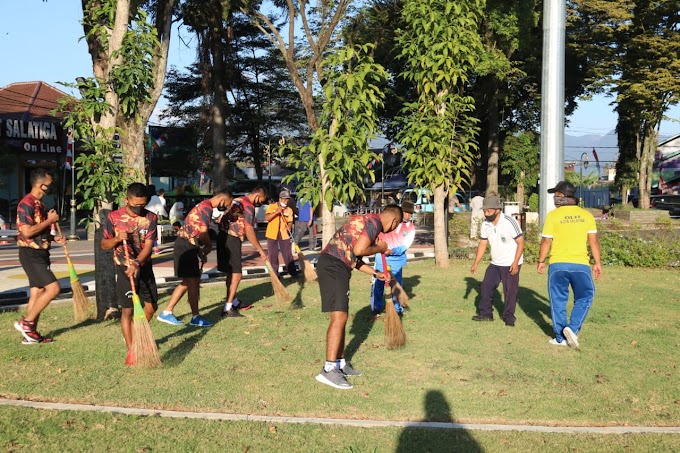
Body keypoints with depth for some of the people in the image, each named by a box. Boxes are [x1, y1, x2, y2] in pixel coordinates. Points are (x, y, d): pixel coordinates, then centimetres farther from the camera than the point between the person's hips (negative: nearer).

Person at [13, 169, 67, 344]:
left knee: (37, 293, 10)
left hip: (40, 254, 10)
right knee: (53, 288, -15)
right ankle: (26, 322, -4)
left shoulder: (40, 204, 15)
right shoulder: (26, 204, -15)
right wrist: (50, 220, -15)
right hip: (30, 254, -10)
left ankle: (31, 334, 15)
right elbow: (27, 232, -23)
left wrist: (55, 238, 7)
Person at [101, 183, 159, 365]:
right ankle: (131, 351, 2)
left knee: (151, 306, 11)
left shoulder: (151, 218, -6)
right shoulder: (114, 217, -8)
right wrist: (117, 238, -22)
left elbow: (148, 245, -13)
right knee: (127, 309, -4)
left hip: (144, 267, 3)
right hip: (124, 268, -3)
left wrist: (137, 263, -30)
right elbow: (104, 245, 0)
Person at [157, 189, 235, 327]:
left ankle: (167, 313, 17)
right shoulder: (206, 208, -15)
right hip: (186, 246, -10)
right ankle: (195, 317, 5)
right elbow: (203, 233, -22)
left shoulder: (205, 206, 17)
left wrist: (200, 251, 14)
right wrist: (209, 246, -3)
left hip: (187, 245, 10)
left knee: (188, 281, 14)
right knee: (193, 281, -3)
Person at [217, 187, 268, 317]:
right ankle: (227, 308, -9)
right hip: (232, 239, -10)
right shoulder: (248, 206, -11)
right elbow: (249, 231, -16)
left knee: (231, 273, 20)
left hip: (224, 236, 10)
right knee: (236, 274, -7)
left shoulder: (237, 201, 18)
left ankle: (233, 301, 33)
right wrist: (260, 250, -12)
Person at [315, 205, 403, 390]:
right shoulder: (374, 222, -7)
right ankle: (328, 370, -16)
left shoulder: (367, 221, 24)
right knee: (339, 317, -14)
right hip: (333, 266, -11)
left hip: (334, 266, 11)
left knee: (342, 316, 14)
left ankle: (340, 364, 21)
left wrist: (376, 274, 33)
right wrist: (379, 248, -1)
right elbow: (359, 250, -20)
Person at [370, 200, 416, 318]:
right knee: (378, 283, 0)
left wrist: (392, 251, -26)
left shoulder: (411, 228, -1)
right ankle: (376, 309, 13)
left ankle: (398, 310, 18)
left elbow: (405, 246, -10)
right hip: (381, 256, -1)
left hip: (397, 259, 1)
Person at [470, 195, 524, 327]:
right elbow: (483, 244, 8)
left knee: (510, 291, -2)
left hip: (511, 264, -6)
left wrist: (515, 263, -21)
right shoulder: (485, 224, -1)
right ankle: (485, 313, 17)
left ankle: (509, 317, 11)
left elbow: (521, 242, -16)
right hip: (495, 263, 6)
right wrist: (476, 263, 3)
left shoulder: (509, 222, -20)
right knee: (486, 286, 5)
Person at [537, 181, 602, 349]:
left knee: (558, 301, 10)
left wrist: (541, 261, 9)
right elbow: (594, 241, 4)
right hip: (580, 264, 1)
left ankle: (561, 337, 15)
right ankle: (572, 328, -1)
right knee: (585, 297, 16)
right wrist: (597, 262, 12)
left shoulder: (553, 215, -3)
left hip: (558, 264, -1)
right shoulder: (586, 215, 4)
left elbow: (546, 241, -3)